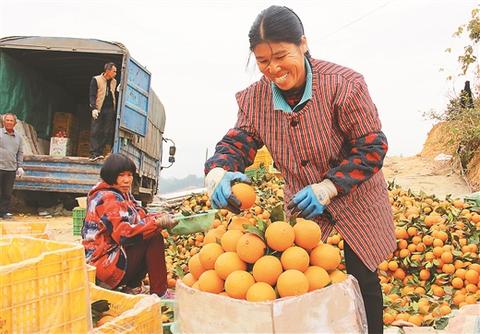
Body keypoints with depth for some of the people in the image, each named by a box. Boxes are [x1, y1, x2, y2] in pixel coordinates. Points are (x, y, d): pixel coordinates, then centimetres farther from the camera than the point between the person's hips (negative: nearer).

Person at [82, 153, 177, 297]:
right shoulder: (107, 199, -17)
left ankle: (131, 286, 4)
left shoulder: (123, 194, 12)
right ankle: (159, 294, -11)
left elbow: (140, 217, 7)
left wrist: (161, 217, -13)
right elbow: (124, 233, -29)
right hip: (103, 263, -10)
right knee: (154, 238, -17)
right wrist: (158, 223, -29)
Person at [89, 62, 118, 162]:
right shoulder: (96, 80, 1)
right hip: (99, 109, -4)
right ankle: (94, 153, -6)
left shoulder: (114, 82, 16)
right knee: (95, 131, -6)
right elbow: (92, 95, -4)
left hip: (110, 109, 4)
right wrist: (94, 108, -14)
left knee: (107, 132, -1)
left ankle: (100, 153, 3)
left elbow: (114, 95, 15)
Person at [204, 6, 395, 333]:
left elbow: (372, 147, -21)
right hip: (303, 202, 4)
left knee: (363, 280, 8)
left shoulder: (343, 83, -24)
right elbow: (238, 141, -8)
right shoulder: (254, 98, -11)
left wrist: (326, 189, -32)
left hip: (356, 199, -3)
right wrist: (218, 171, -33)